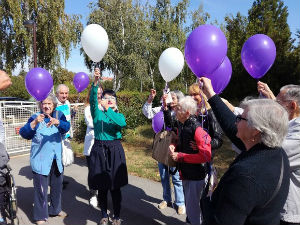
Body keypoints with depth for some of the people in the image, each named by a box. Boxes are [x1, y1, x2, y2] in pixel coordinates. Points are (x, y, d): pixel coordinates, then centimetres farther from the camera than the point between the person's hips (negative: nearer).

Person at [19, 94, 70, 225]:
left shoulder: (59, 115, 0)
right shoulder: (35, 117, -6)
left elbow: (66, 127, -18)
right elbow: (24, 133, -16)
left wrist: (57, 122, -39)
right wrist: (34, 123, -33)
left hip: (57, 159, 3)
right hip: (40, 160, -3)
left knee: (57, 186, 18)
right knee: (41, 188, 2)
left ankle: (55, 209, 40)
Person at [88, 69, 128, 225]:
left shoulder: (118, 115, 4)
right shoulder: (97, 113, 3)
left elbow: (122, 123, -20)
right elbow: (92, 99, -17)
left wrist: (109, 110, -24)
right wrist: (96, 82, -31)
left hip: (114, 150, 0)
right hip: (99, 150, 1)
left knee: (115, 186, 7)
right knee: (101, 186, 11)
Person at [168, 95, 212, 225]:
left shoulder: (197, 128, -24)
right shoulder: (183, 126, 4)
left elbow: (206, 156, -29)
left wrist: (180, 156, -25)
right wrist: (174, 147, -4)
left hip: (196, 176, -9)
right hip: (186, 174, 9)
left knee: (193, 208, 4)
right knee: (189, 205, 25)